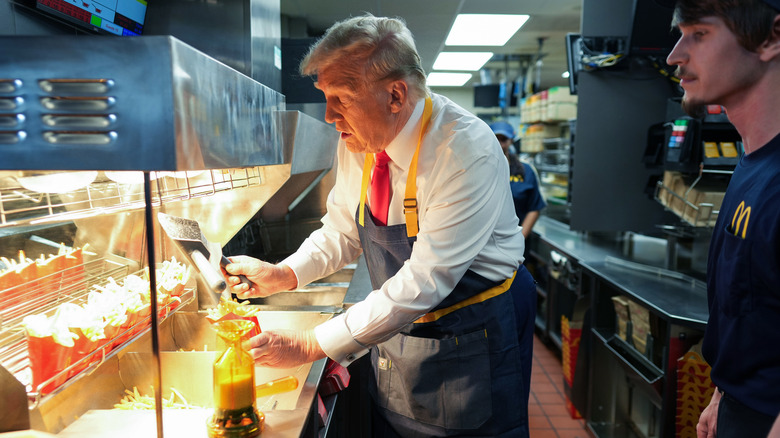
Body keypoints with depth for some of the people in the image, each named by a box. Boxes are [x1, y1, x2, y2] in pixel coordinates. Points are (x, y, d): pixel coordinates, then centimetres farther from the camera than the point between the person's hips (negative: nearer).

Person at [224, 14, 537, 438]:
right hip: (396, 328, 6)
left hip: (473, 339, -5)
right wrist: (282, 276, -11)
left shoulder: (468, 152, -28)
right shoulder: (357, 142, -6)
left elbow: (423, 283, -30)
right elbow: (341, 232, 7)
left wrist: (310, 345, -26)